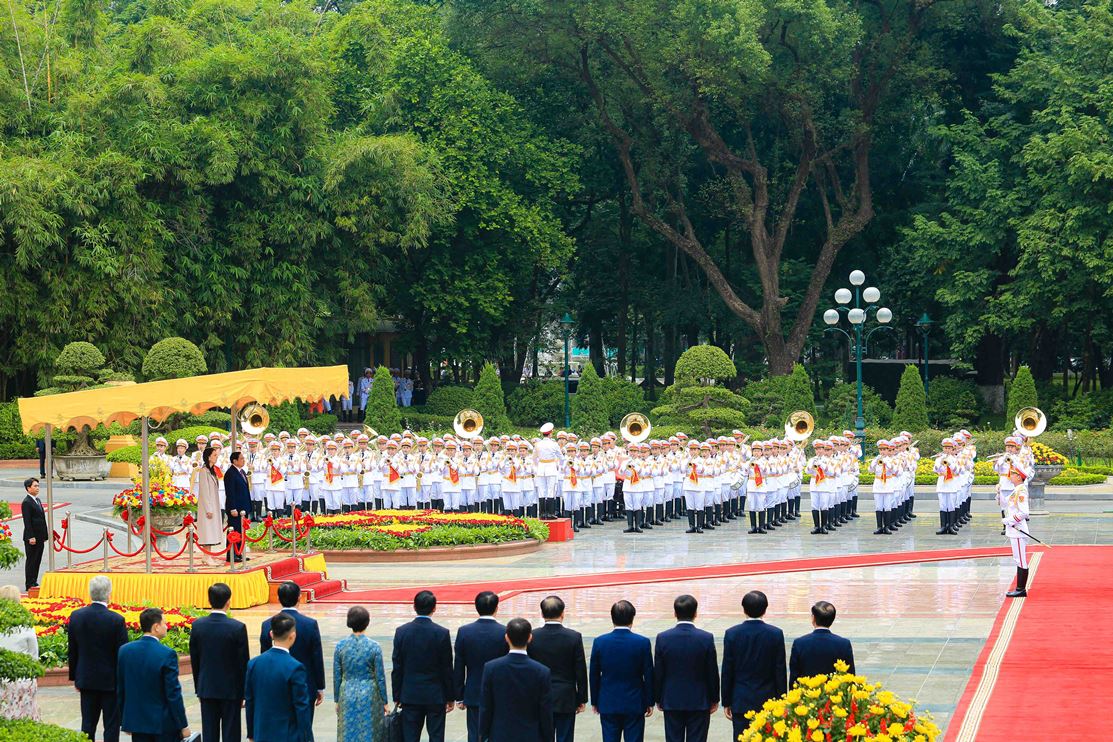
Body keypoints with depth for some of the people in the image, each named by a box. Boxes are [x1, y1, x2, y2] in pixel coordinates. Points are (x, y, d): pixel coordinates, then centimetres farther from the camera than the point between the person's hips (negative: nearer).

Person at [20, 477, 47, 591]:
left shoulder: (37, 500, 15)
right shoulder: (27, 502, -13)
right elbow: (27, 521, -18)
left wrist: (45, 535, 16)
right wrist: (31, 537, -22)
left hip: (40, 537, 9)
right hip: (32, 538, -9)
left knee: (37, 561, 12)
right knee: (31, 560, -3)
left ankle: (34, 582, 19)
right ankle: (30, 585, 1)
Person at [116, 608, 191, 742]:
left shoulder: (124, 650, 0)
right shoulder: (167, 655, -15)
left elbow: (119, 690, 7)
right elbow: (173, 694, -14)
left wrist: (124, 721, 17)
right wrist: (183, 725, -6)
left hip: (136, 722, 5)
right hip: (163, 724, -5)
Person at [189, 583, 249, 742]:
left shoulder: (198, 625, -4)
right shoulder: (237, 628, -14)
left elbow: (194, 661, 4)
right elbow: (243, 664, -9)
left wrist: (199, 689, 14)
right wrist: (243, 693, 2)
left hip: (206, 689, 3)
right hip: (231, 690, -3)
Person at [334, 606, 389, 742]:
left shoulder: (341, 645, -6)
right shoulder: (374, 646, -11)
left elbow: (337, 676, 0)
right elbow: (380, 677, -6)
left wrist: (337, 700, 11)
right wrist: (384, 701, 4)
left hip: (347, 696, 2)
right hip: (369, 696, -2)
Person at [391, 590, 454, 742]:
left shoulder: (401, 632, -5)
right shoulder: (442, 633, -11)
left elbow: (397, 668, -1)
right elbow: (447, 669, -5)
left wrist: (397, 696, 8)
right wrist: (450, 697, 5)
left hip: (410, 695, 2)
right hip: (436, 695, -2)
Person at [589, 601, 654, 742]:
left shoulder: (600, 642, -5)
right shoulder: (642, 642, -9)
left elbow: (594, 676, 2)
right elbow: (648, 676, -4)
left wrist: (595, 701, 13)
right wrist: (649, 702, 7)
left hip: (608, 704, 1)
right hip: (634, 704, -1)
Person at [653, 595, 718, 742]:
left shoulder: (663, 638, -8)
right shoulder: (706, 638, -10)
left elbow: (658, 673, -2)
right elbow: (712, 673, -4)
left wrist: (658, 698, 10)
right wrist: (714, 699, 8)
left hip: (671, 701, 1)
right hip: (699, 702, -1)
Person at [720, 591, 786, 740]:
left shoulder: (732, 634, -6)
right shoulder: (776, 634, -6)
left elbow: (727, 672, -1)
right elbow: (780, 671, -1)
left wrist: (726, 702, 7)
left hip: (740, 701, 0)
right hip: (767, 701, 0)